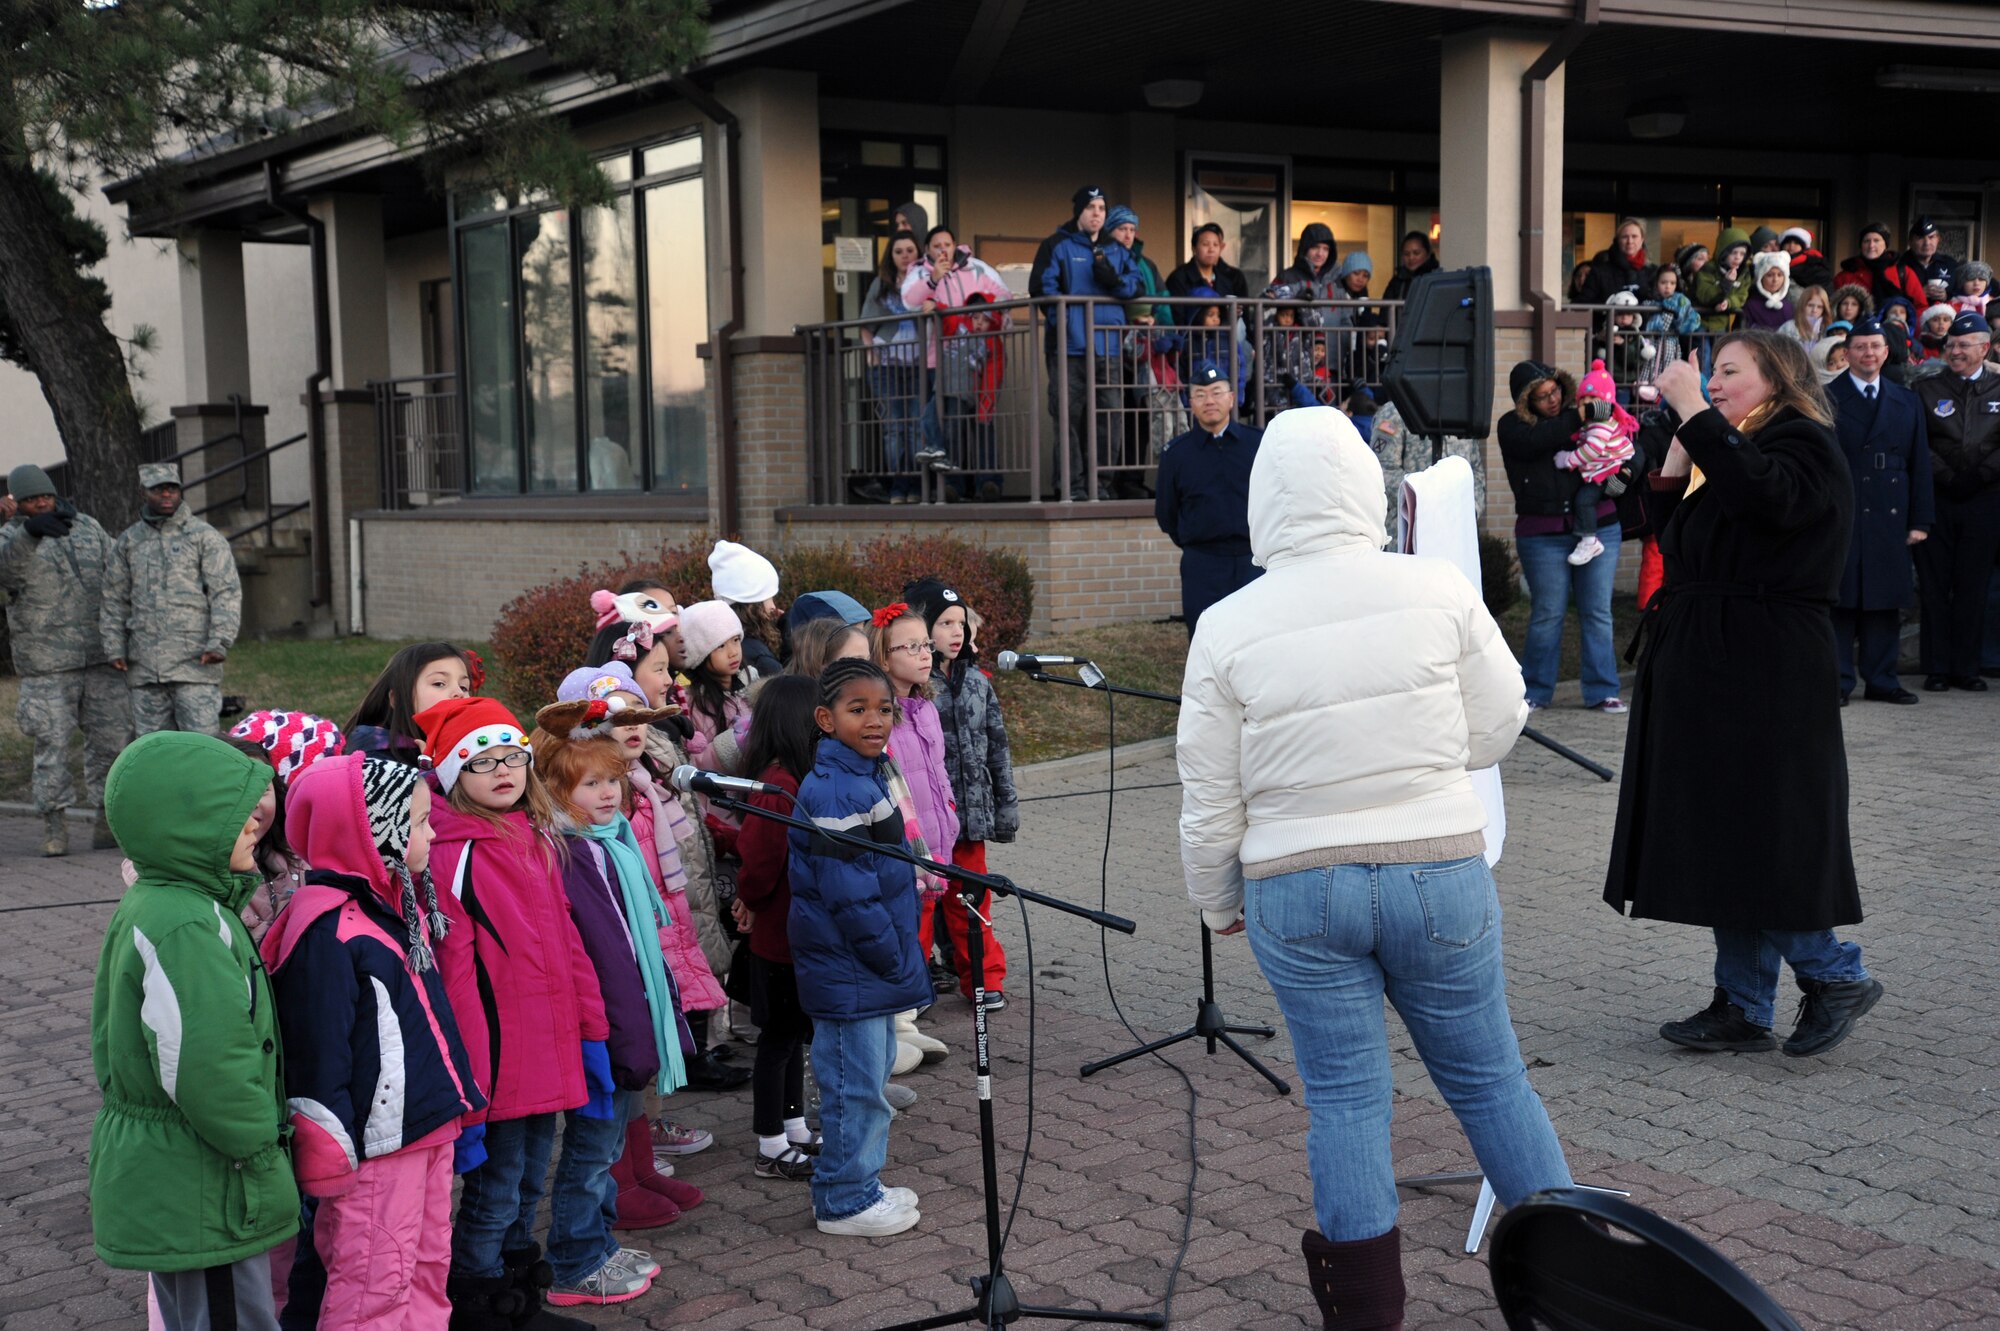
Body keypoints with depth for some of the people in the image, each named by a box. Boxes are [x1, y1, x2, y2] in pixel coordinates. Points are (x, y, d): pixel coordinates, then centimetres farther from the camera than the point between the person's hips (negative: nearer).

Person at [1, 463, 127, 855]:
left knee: (112, 737, 3)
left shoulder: (87, 527, 12)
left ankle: (108, 819, 13)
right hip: (47, 664, -4)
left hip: (101, 658, 4)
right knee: (52, 742, -2)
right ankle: (55, 824, 7)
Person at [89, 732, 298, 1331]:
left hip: (156, 1185, 10)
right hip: (203, 1200, -10)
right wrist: (259, 1146, -14)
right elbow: (211, 1075, -29)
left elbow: (111, 1047, 19)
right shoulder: (186, 931, -25)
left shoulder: (145, 907, 9)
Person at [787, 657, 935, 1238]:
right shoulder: (836, 791, -22)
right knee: (855, 1083, 1)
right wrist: (892, 957, -17)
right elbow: (847, 892, -25)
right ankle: (844, 1202, 13)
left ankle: (859, 1184, 32)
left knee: (870, 1075, 19)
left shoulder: (864, 775, 10)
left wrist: (897, 954, 16)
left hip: (871, 966, 10)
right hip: (848, 969, -10)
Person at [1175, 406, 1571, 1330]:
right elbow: (1497, 730, 0)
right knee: (1487, 1078, 15)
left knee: (1344, 1097, 9)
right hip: (1440, 873, 0)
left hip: (1295, 890, 0)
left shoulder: (1227, 629, -8)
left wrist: (1217, 903, 13)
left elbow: (1210, 801, -2)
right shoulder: (1438, 590, -9)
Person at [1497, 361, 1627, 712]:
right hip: (1542, 534, -2)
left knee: (1597, 612, 3)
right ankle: (1534, 692, 14)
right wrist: (1577, 419, -21)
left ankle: (1602, 691, 11)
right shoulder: (1512, 426, 2)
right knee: (1547, 614, 2)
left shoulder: (1579, 413, 7)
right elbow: (1535, 442, -20)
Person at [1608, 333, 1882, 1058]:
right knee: (1723, 839, 9)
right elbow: (1675, 542, 19)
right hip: (1711, 672, 9)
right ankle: (1741, 1007, 15)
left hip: (1764, 678, -9)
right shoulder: (1732, 449, 20)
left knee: (1756, 834, -6)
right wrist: (1675, 459, 7)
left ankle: (1836, 976, 9)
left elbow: (1764, 496, -30)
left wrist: (1694, 413, -25)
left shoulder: (1802, 443, -8)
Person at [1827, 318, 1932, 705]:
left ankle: (1881, 680, 14)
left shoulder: (1907, 402, 14)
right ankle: (1837, 681, 5)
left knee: (1886, 601, 6)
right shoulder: (1826, 399, 2)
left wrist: (1919, 521, 6)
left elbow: (1920, 465, 12)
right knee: (1840, 600, -1)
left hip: (1890, 518, 4)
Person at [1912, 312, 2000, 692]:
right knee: (1935, 586, 1)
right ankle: (1937, 669, 7)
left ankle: (1966, 668, 11)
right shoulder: (1928, 390, 7)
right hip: (1937, 500, 0)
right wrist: (1947, 478, -10)